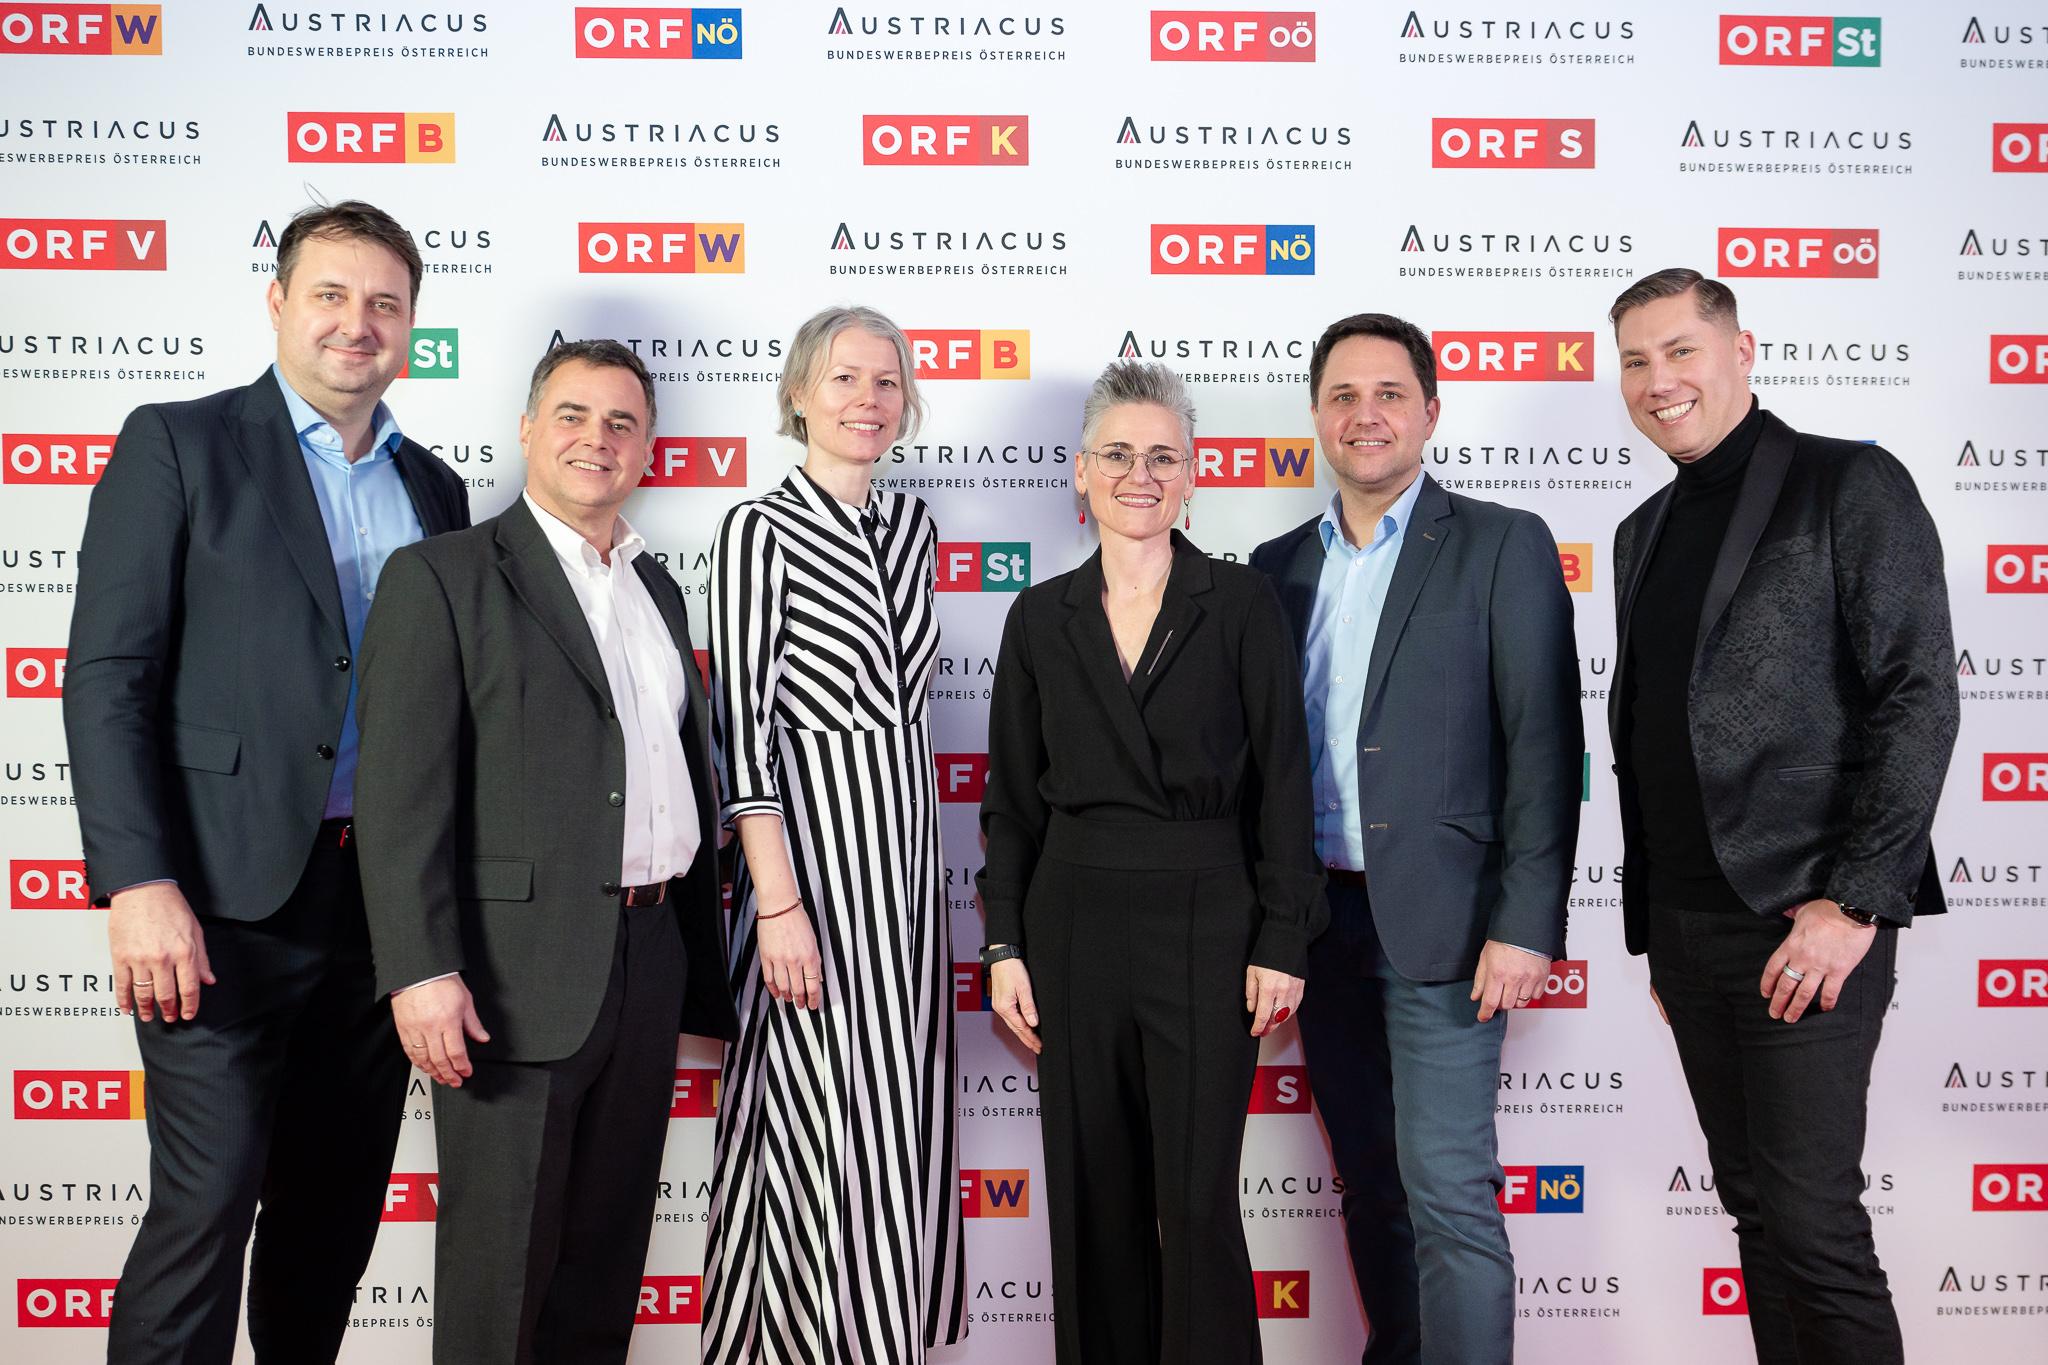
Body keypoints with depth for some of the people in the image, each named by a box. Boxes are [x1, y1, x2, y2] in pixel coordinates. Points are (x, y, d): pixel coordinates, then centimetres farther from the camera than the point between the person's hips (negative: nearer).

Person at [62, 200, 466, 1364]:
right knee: (207, 1202, -3)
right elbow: (109, 676, -7)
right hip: (230, 891, -5)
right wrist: (139, 882, -16)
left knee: (339, 1201, 13)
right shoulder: (179, 444, 0)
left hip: (389, 896, 5)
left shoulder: (435, 492, 14)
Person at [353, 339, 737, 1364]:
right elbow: (400, 789, -12)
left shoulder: (659, 591, 16)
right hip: (517, 971, -6)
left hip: (652, 962, 6)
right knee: (502, 1258, 4)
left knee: (608, 1250, 16)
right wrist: (421, 972, -20)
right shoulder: (442, 578, -4)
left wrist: (700, 968, 14)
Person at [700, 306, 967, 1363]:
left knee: (898, 1124, 12)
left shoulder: (910, 524, 12)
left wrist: (918, 865, 17)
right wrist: (778, 905, -17)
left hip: (903, 849, 7)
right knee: (821, 1128, -1)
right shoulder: (758, 529, -7)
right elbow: (743, 725, -12)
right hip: (811, 849, -6)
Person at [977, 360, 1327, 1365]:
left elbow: (1281, 782, -2)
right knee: (1094, 1197, 10)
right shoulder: (1042, 620, 6)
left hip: (1206, 922, -3)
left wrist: (1281, 942, -7)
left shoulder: (1240, 605, -1)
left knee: (1197, 1202, -1)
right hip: (1075, 922, 3)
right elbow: (1012, 799, 8)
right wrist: (1005, 947, 3)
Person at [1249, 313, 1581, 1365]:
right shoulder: (1278, 566, 12)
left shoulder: (1502, 546, -2)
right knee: (1369, 1184, 15)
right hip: (1319, 922, 5)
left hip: (1437, 921, -5)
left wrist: (1524, 924, -15)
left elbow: (1543, 748, -8)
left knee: (1447, 1191, -5)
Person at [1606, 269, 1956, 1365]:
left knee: (1811, 1219, -4)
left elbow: (1918, 702, -11)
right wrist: (1651, 927, 14)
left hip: (1804, 918, -6)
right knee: (1753, 1204, 13)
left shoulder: (1850, 486, -3)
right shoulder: (1646, 532, 17)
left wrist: (1854, 904, -17)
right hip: (1686, 923, 7)